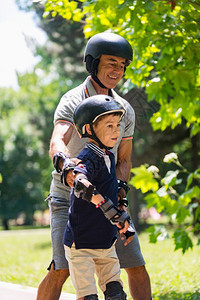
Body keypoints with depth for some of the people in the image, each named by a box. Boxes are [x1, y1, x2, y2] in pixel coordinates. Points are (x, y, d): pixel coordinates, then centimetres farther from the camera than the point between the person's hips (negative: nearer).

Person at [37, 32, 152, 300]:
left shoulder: (125, 110, 7)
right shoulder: (72, 101, -12)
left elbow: (123, 160, 11)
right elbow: (56, 144, -30)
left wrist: (120, 187, -10)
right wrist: (67, 167, -52)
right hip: (69, 197, -5)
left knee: (137, 266, 1)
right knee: (61, 269, -15)